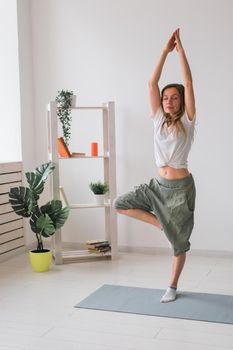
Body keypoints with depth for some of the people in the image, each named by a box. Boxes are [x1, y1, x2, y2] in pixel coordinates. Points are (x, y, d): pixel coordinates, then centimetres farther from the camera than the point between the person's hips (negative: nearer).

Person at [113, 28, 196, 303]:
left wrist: (180, 49, -10)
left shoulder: (187, 121, -5)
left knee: (179, 240, 6)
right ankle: (160, 222, 10)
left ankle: (172, 286, 24)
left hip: (181, 187, -4)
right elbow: (152, 84, -2)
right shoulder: (158, 119, 3)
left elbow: (188, 82, -12)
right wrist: (165, 50, -5)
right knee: (120, 204, -5)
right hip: (158, 185, 4)